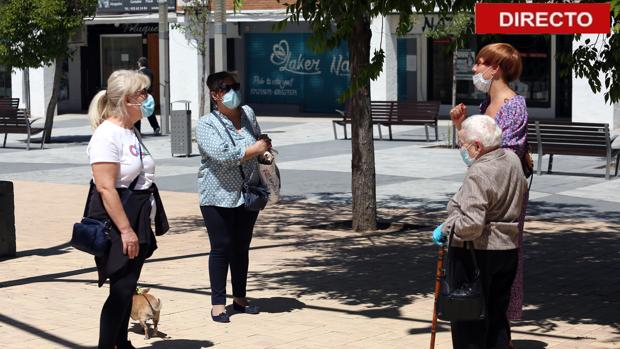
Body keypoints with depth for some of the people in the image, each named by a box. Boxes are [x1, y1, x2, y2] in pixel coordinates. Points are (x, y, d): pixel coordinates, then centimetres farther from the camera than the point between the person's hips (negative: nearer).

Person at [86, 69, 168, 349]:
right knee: (121, 288, -7)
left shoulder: (131, 132, 13)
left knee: (127, 288, 14)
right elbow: (105, 188, -22)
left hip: (137, 223, 9)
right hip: (117, 224, -9)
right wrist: (125, 230, -24)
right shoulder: (107, 135, -16)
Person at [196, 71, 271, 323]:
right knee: (221, 248, -3)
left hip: (248, 195, 5)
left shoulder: (248, 114, 7)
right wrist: (255, 149, -18)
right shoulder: (206, 125, -10)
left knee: (241, 247, 12)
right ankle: (218, 303, 4)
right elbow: (223, 156, -24)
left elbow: (259, 140, 26)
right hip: (218, 197, -5)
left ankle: (240, 298, 23)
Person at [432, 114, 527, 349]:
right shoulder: (512, 160, 4)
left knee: (468, 320, 3)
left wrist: (445, 229, -14)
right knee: (497, 315, 17)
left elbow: (471, 223, -29)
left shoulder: (478, 174, -22)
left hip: (475, 253, -8)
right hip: (508, 250, 8)